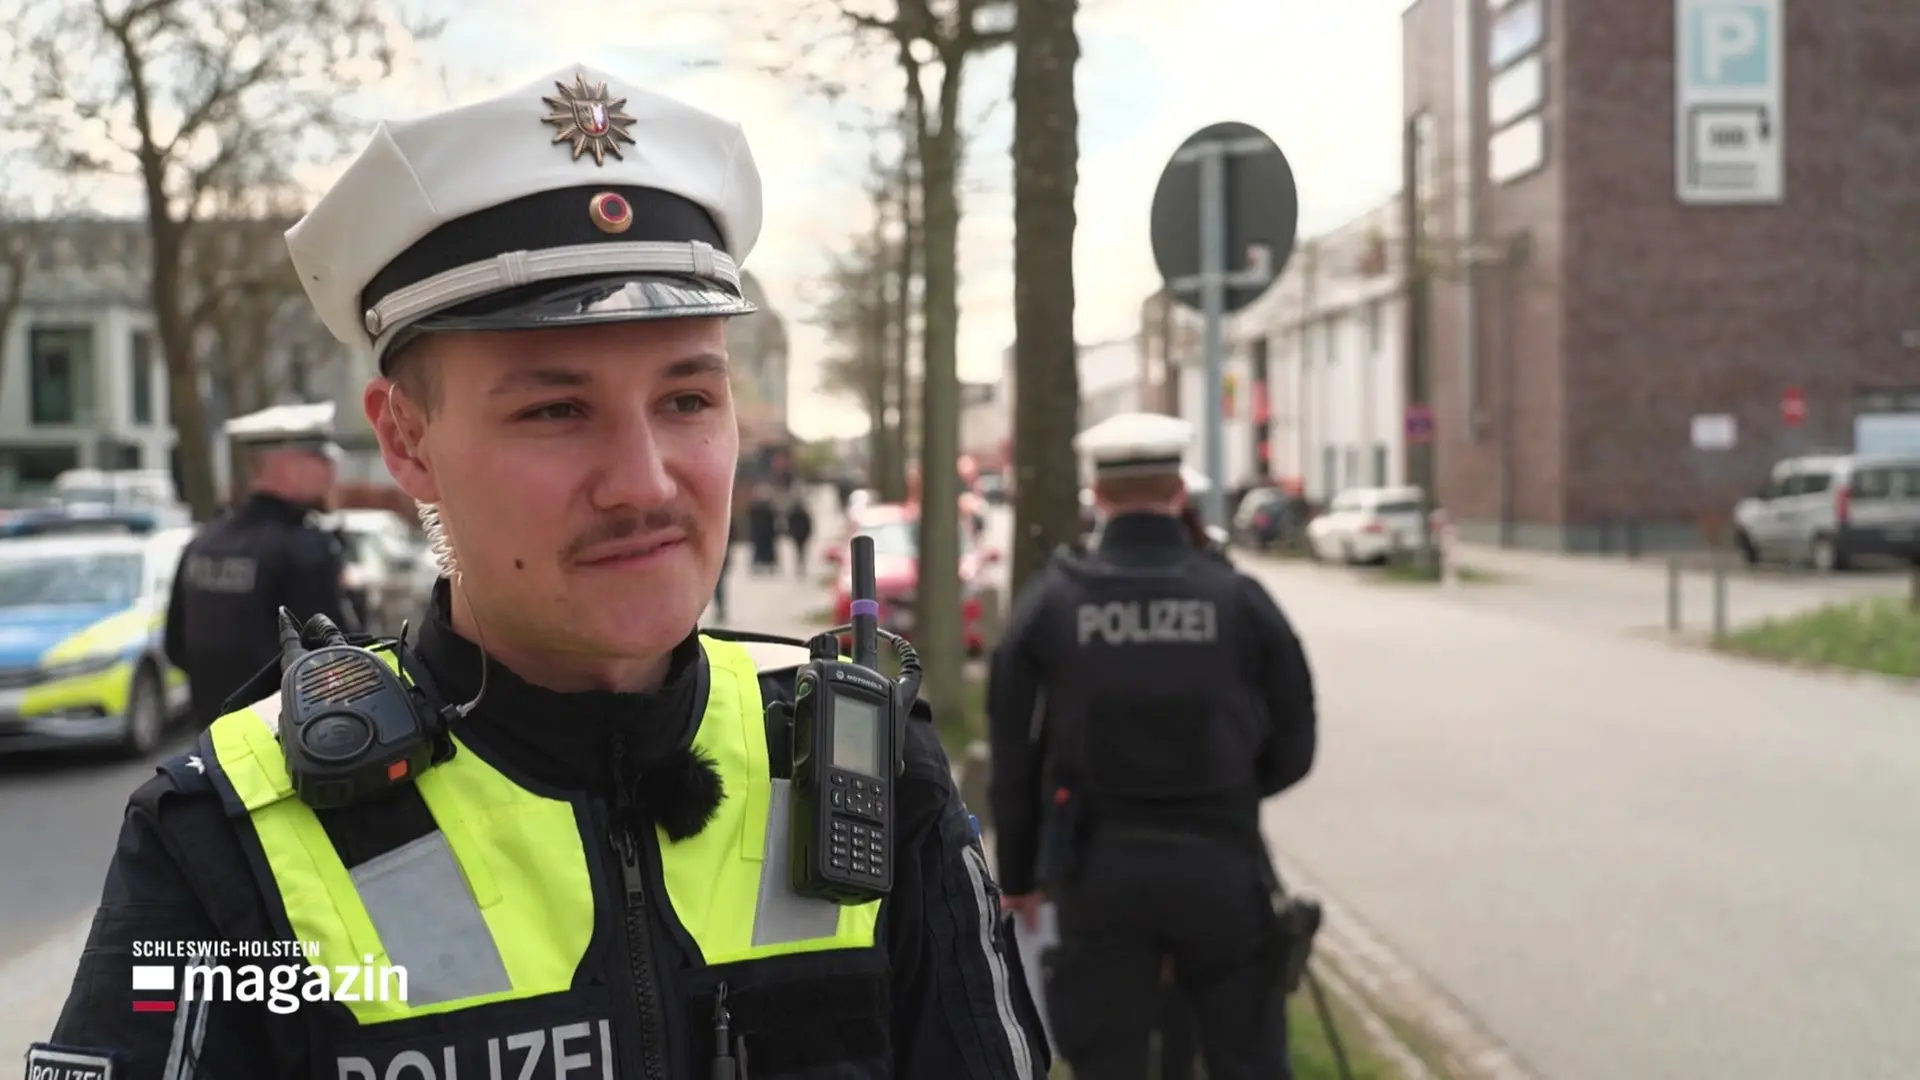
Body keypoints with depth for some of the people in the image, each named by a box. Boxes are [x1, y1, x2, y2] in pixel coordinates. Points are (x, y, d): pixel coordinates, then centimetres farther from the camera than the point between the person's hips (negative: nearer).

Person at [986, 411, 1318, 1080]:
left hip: (1099, 868, 0)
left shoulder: (1049, 603, -4)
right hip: (1219, 862, 0)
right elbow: (1292, 749, 2)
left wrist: (1019, 874, 11)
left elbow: (1013, 753, -1)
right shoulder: (1239, 600, -3)